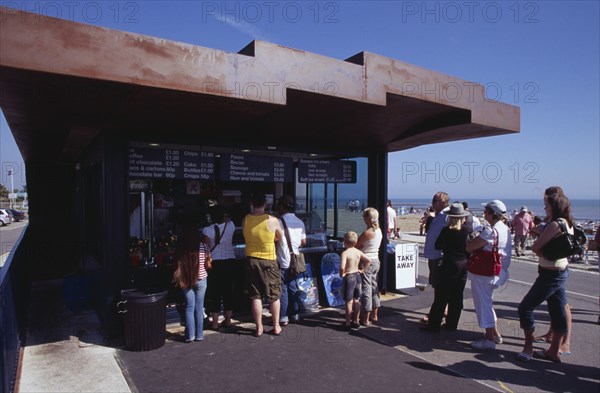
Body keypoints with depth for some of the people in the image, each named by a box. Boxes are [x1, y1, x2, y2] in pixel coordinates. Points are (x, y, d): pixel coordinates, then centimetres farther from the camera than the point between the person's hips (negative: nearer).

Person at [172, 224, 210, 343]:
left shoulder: (181, 248, -5)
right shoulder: (203, 246, -7)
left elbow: (178, 264, -5)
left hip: (186, 281, 1)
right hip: (200, 279, -1)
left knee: (189, 307, 9)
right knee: (199, 308, 7)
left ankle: (190, 335, 11)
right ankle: (199, 335, 13)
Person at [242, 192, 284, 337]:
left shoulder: (245, 220, -3)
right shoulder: (272, 220, -11)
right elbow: (280, 237, 4)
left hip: (251, 260, 2)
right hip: (269, 261, -2)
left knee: (255, 296, 10)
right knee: (274, 295, 12)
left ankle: (259, 328, 16)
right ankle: (276, 326, 20)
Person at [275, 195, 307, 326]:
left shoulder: (280, 221, -13)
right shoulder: (300, 222, 7)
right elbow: (303, 241, 12)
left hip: (282, 261, -6)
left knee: (282, 290, 1)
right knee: (293, 288, 15)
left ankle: (283, 318, 5)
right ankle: (295, 315, 21)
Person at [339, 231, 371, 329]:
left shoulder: (345, 253, -19)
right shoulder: (358, 252, 1)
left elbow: (342, 267, -31)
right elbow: (369, 260, 3)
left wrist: (341, 274, -13)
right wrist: (362, 270, 8)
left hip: (348, 277, -6)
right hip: (357, 276, 6)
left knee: (349, 302, 4)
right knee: (356, 300, 16)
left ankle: (348, 323, 13)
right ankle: (355, 321, 27)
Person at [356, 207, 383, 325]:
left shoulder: (367, 233, -21)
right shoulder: (379, 231, 4)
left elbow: (356, 246, -12)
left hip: (366, 263, -8)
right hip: (376, 261, 8)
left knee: (366, 289, -1)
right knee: (374, 287, 17)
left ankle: (365, 319, 7)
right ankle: (374, 315, 29)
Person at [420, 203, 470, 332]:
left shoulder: (446, 230, -13)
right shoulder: (466, 231, 0)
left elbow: (438, 246, -5)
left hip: (449, 265, -5)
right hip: (463, 265, 5)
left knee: (441, 296, 1)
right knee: (456, 297, 12)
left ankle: (434, 325, 5)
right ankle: (451, 324, 20)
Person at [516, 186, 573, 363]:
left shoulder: (555, 224, -22)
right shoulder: (567, 223, 7)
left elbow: (535, 247, -21)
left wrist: (543, 253, -3)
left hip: (551, 274, -10)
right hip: (561, 271, 10)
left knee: (525, 308, -2)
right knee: (558, 311, 16)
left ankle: (528, 348, 7)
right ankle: (554, 351, 27)